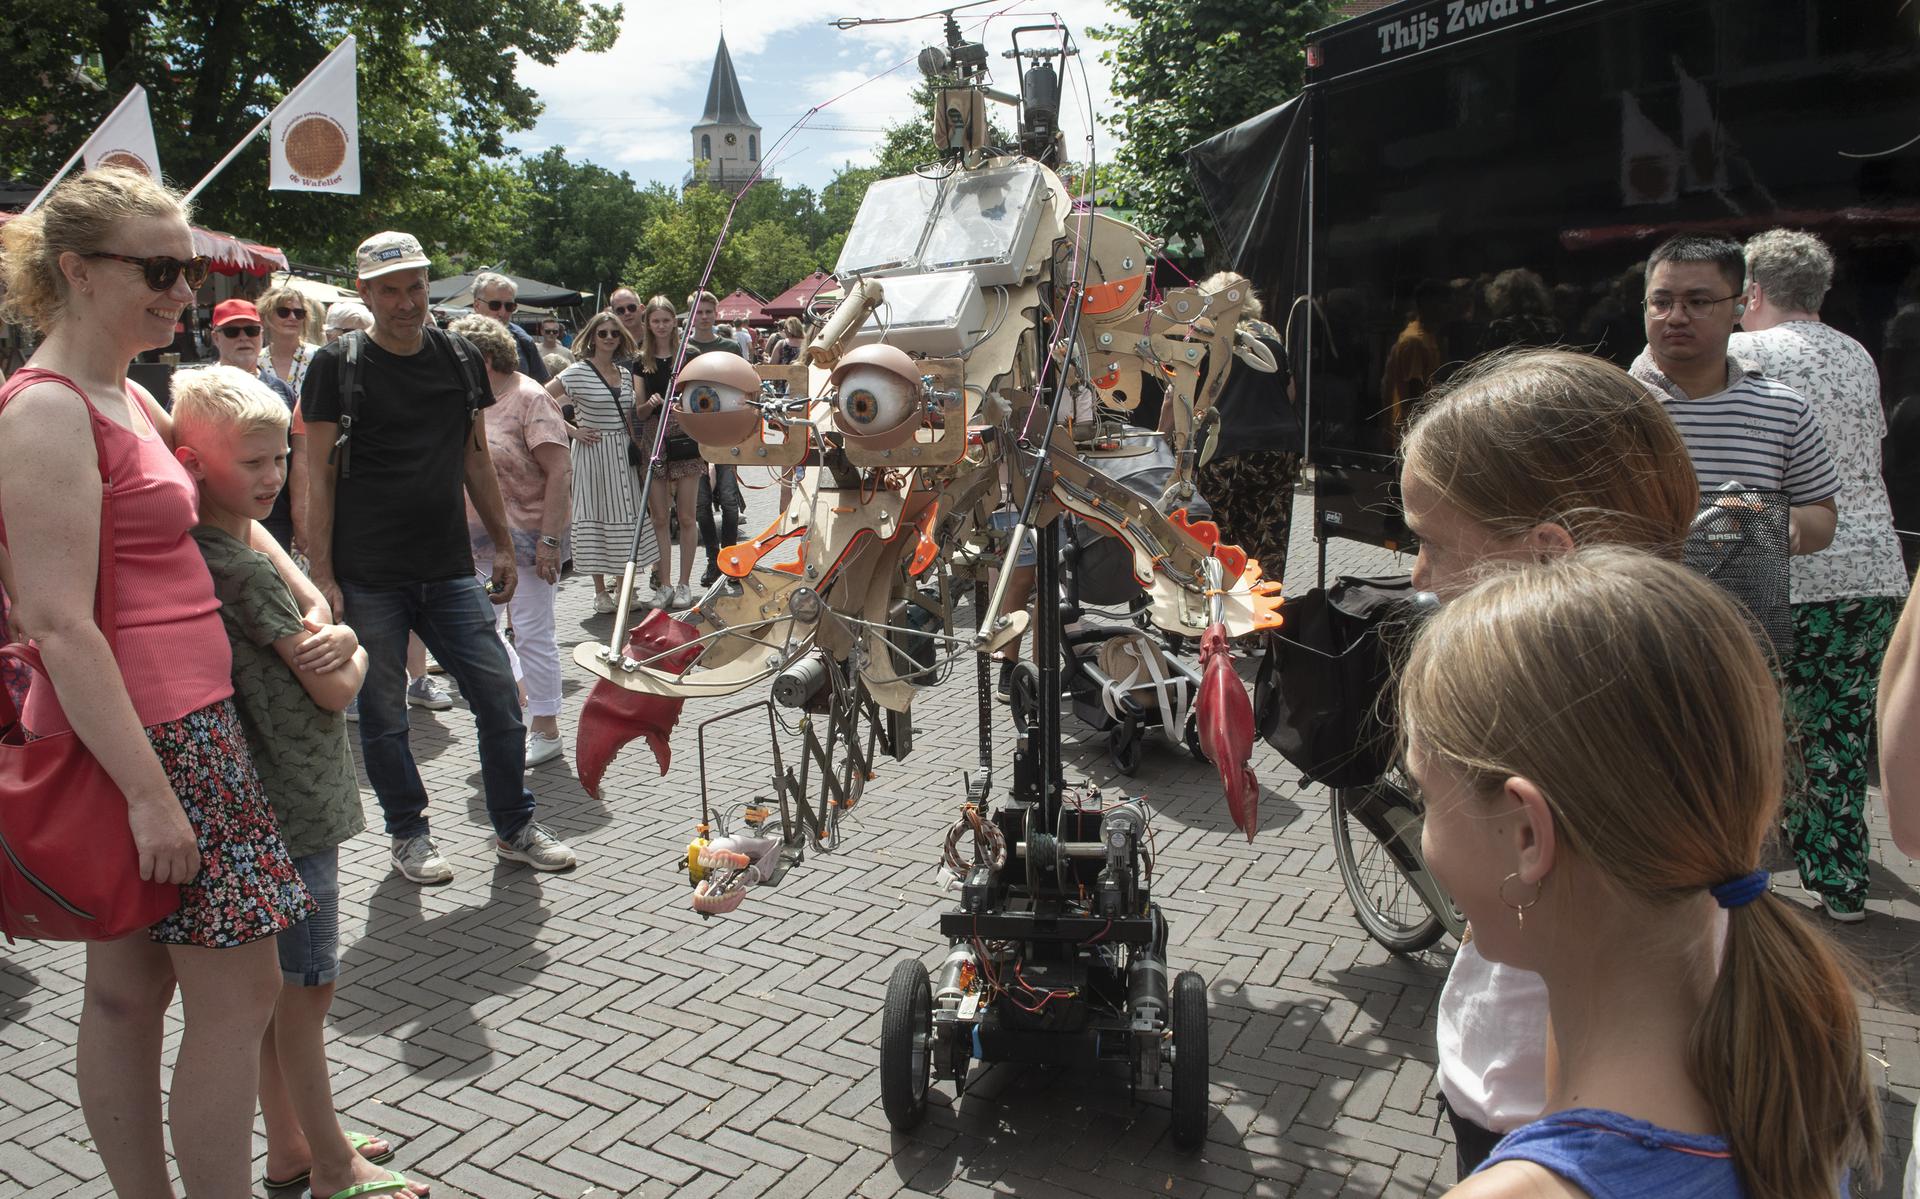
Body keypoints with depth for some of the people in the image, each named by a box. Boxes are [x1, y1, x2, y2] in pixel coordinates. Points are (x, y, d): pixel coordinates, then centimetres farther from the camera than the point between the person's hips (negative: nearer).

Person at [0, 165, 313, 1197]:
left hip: (181, 720, 9)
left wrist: (309, 599, 15)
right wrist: (150, 792, -22)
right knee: (238, 988, -1)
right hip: (136, 733, -9)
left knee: (130, 988, 16)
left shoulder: (128, 397, 13)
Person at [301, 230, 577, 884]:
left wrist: (503, 545, 14)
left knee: (500, 697, 3)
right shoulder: (338, 365, -2)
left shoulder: (460, 358, 9)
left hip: (449, 571, 3)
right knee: (383, 715, 6)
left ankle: (514, 827, 19)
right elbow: (319, 475, -3)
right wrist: (321, 575, -8)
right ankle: (409, 834, 24)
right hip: (368, 578, -3)